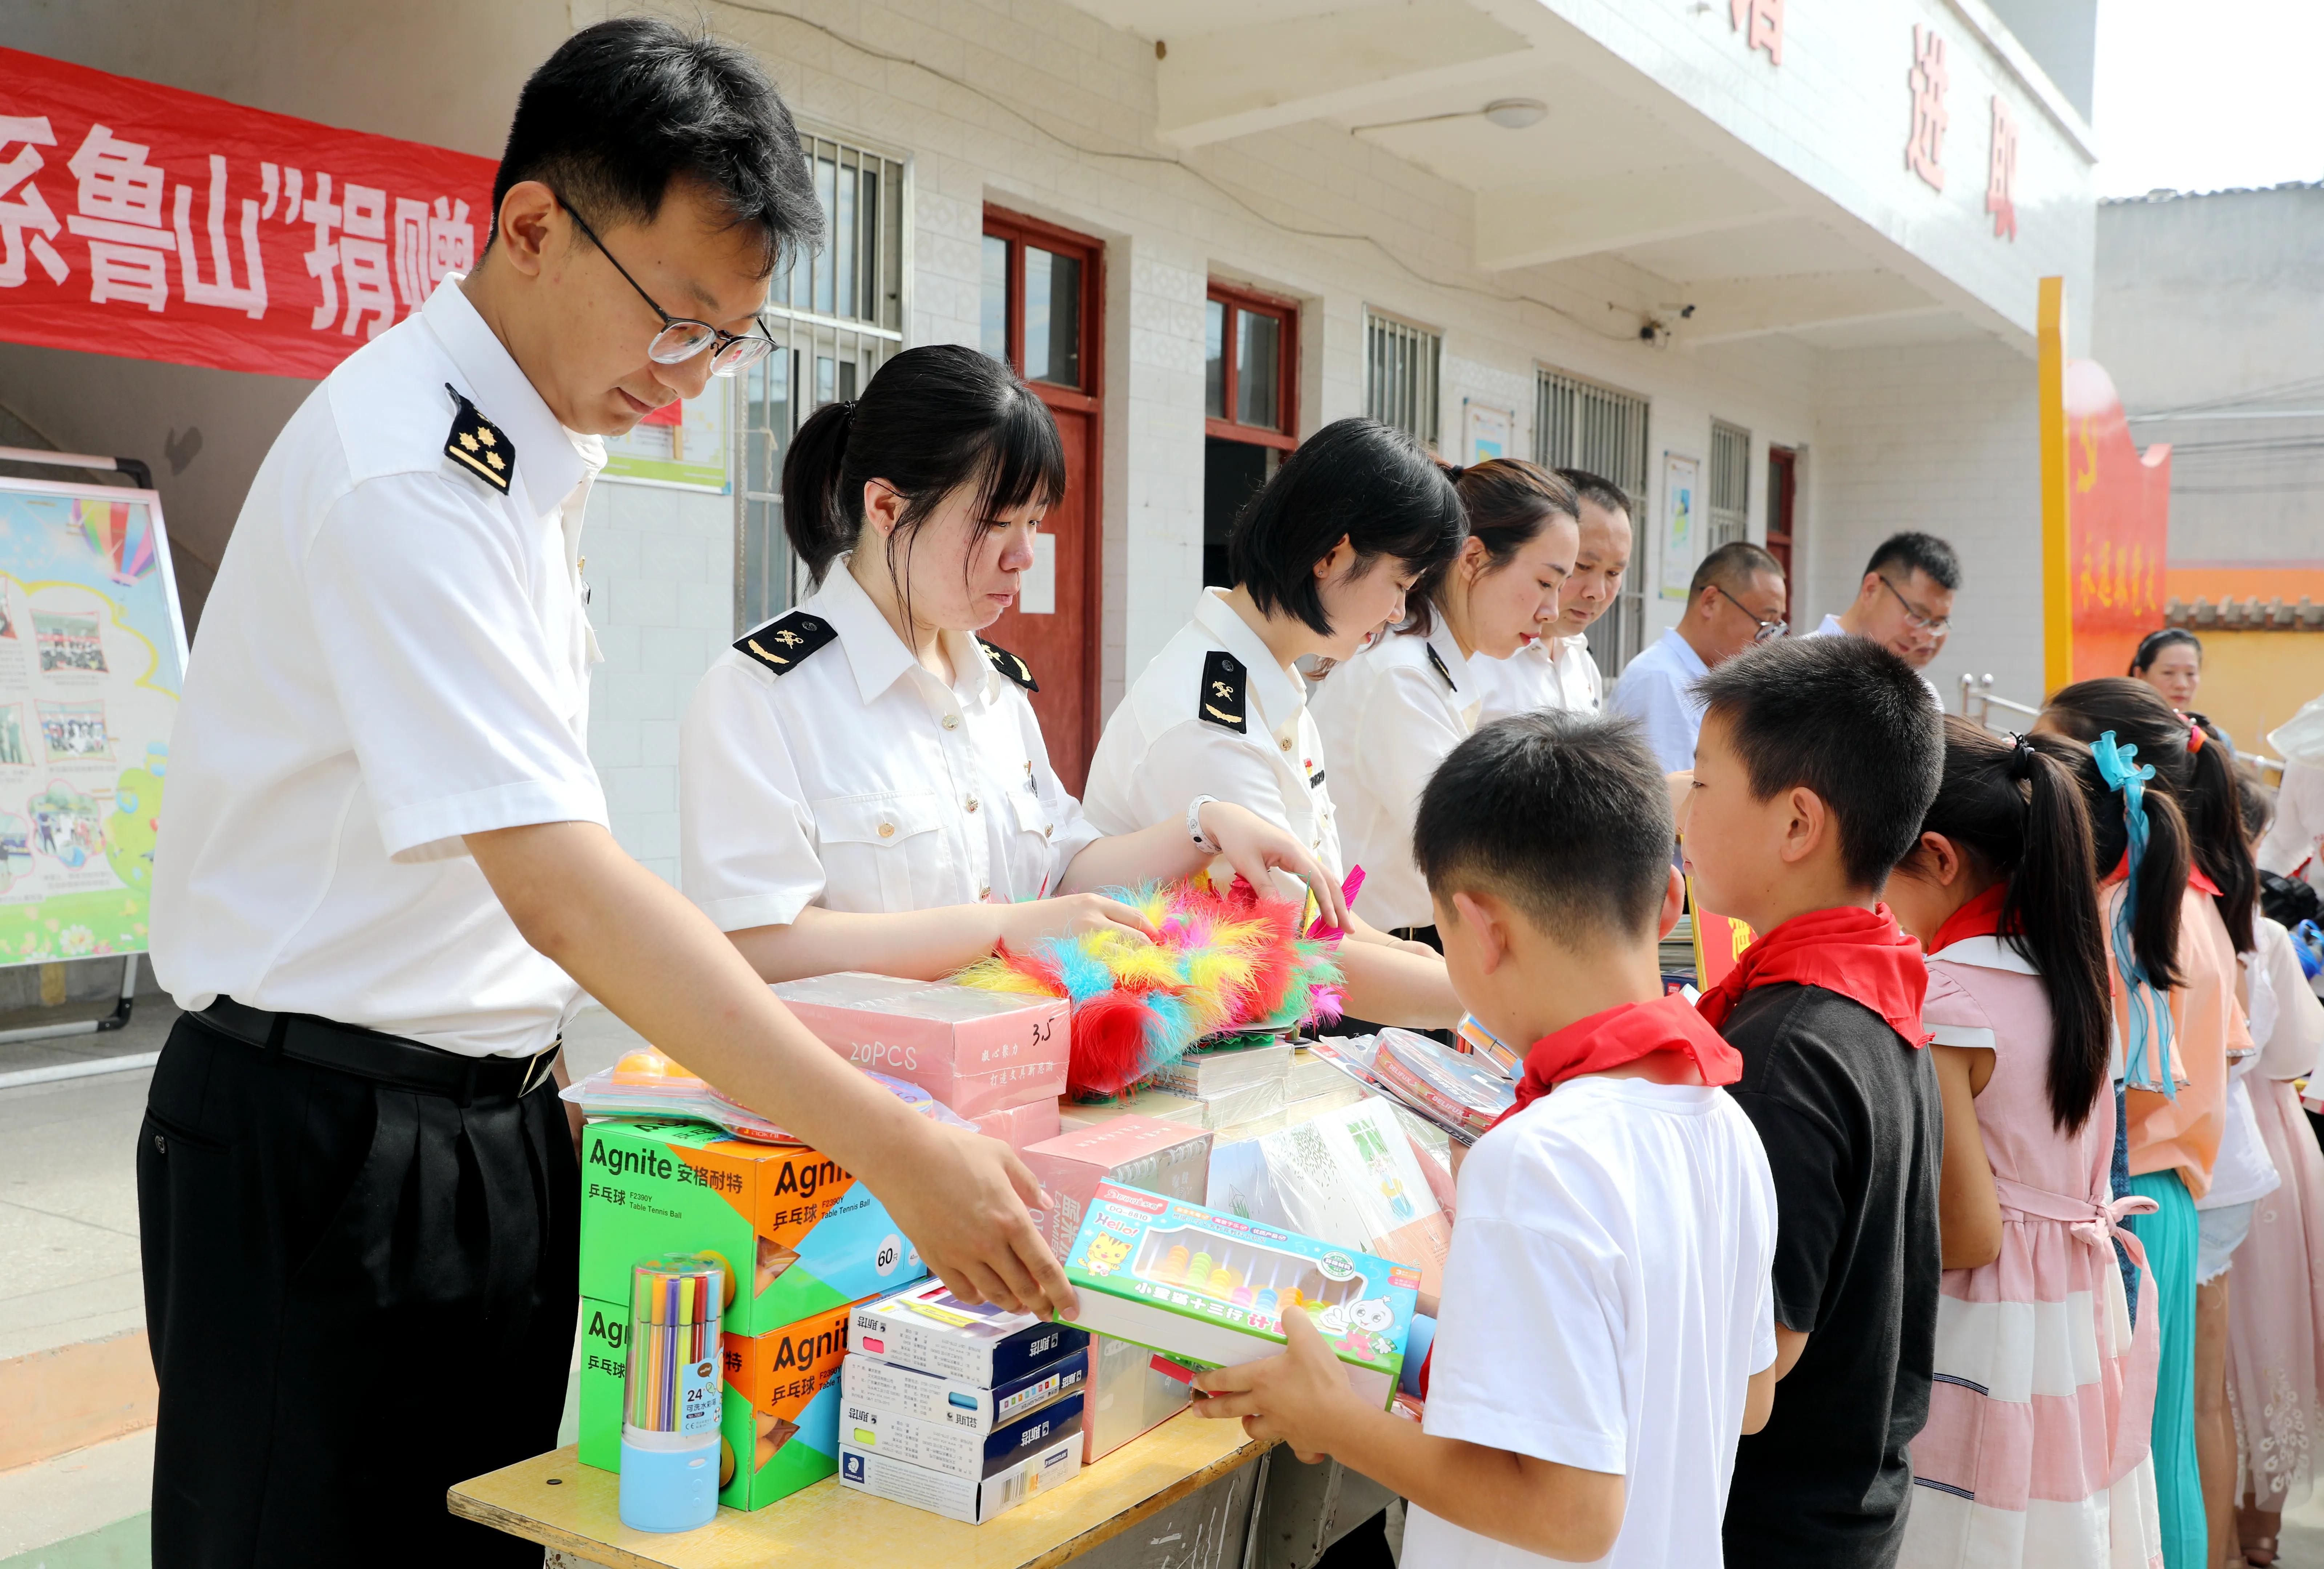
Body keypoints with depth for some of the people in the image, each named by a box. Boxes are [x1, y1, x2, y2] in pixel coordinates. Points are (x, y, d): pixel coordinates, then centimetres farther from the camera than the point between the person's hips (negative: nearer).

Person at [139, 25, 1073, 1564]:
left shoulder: (535, 445, 6)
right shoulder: (406, 476, -23)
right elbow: (565, 892, -31)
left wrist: (531, 1053, 11)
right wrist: (896, 1147, -33)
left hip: (490, 1124, 8)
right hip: (324, 1148, -8)